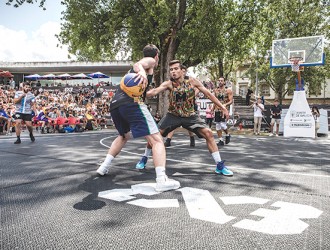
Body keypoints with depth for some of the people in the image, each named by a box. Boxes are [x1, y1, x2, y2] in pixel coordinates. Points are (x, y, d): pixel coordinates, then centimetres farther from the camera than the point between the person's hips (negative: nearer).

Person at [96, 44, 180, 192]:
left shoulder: (144, 62, 36)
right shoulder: (150, 60, 13)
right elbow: (137, 65, -11)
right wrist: (141, 71, -34)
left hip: (114, 104, 9)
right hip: (131, 103, -8)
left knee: (124, 136, 33)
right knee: (156, 140, -9)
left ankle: (104, 167, 30)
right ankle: (162, 180, -22)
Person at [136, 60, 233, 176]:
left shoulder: (192, 81, -14)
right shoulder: (168, 84, -17)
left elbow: (208, 93, -6)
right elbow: (155, 91, -35)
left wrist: (222, 107, -6)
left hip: (190, 115, 1)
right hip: (173, 115, 0)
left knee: (208, 133, -13)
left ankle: (220, 166, -3)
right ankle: (144, 159, 16)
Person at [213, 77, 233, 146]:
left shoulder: (228, 90, -3)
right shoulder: (216, 90, 11)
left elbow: (231, 101, -8)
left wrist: (225, 104, -26)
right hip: (217, 110, 5)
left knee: (223, 125, -14)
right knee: (217, 126, 4)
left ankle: (227, 135, 17)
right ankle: (221, 141, 13)